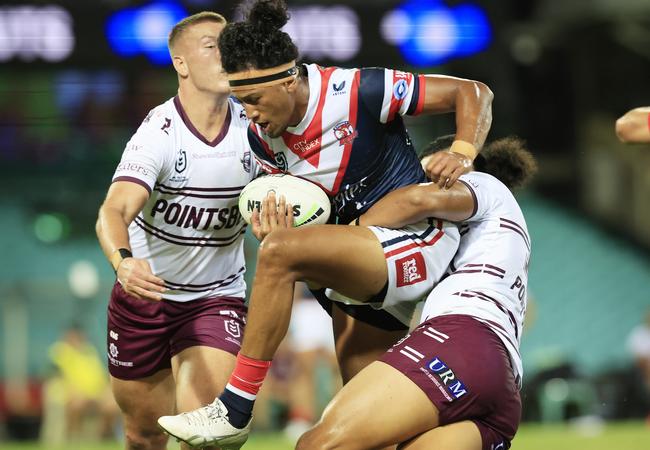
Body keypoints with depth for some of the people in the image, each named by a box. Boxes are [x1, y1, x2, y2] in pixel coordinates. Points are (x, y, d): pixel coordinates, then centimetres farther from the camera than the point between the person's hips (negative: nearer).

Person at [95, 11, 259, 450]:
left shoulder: (252, 127, -10)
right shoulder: (159, 133, -21)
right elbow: (114, 211, -34)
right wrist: (123, 261, -56)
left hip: (218, 298, 1)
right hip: (144, 289, -1)